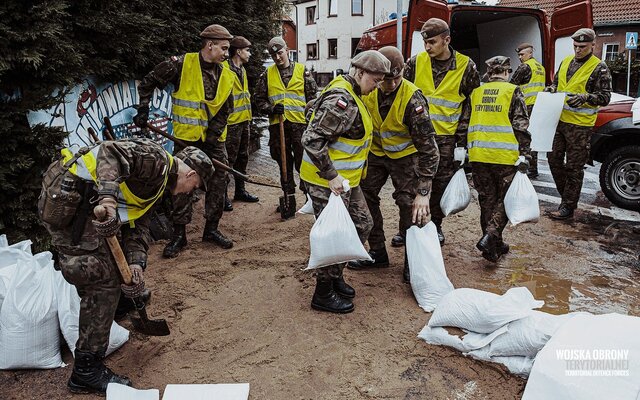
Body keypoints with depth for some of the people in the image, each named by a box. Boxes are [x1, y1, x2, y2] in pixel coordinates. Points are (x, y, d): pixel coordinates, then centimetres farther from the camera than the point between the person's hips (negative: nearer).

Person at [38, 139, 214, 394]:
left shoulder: (157, 185, 20)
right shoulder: (157, 158, -9)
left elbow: (137, 224, 15)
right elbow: (110, 152, -26)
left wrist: (136, 263, -1)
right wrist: (108, 196, -40)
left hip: (77, 201, 10)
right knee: (105, 281, -6)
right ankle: (87, 371, 2)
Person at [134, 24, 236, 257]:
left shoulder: (226, 75, 2)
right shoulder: (181, 65, -11)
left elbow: (225, 110, 2)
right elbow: (149, 82, -1)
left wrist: (212, 135, -9)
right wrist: (143, 110, -8)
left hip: (213, 138, 4)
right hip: (186, 136, -4)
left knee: (218, 183, 6)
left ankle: (212, 229, 21)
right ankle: (179, 234, 10)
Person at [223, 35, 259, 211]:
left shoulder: (242, 69, 16)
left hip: (244, 120, 9)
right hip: (231, 121, -9)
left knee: (242, 157, 15)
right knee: (229, 159, -4)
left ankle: (240, 190, 27)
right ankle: (223, 195, 5)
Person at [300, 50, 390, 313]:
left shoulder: (350, 94, 11)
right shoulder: (342, 100, -23)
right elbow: (311, 139, -28)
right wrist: (331, 176, -26)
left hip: (345, 179, 11)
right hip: (327, 181, -11)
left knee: (362, 224, 18)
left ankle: (335, 275, 32)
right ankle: (324, 294, 17)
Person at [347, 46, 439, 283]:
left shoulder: (412, 99, -30)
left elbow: (428, 147, -30)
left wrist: (423, 192, -35)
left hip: (405, 154, -4)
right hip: (376, 151, 5)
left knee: (410, 205, -9)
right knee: (363, 197, 4)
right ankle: (377, 253, 19)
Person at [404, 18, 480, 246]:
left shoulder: (466, 67, -4)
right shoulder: (416, 62, -1)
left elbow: (471, 105, 1)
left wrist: (462, 141, -4)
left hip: (446, 137, -1)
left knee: (441, 184, 8)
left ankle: (435, 225, 26)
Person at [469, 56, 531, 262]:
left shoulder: (476, 92, 14)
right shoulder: (513, 91, 1)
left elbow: (466, 122, 18)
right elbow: (521, 126, -6)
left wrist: (464, 150, 25)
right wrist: (524, 154, -5)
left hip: (478, 155, 4)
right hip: (505, 156, -4)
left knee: (487, 200, 12)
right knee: (504, 200, 7)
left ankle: (495, 245, 17)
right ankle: (490, 237, -12)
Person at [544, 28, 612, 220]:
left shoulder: (599, 68, -6)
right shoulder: (566, 61, 11)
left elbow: (605, 97, -9)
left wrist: (585, 97, -28)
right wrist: (551, 88, -1)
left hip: (580, 125, -6)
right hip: (559, 120, 7)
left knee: (574, 167, 1)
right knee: (554, 158, 12)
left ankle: (568, 207, 9)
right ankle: (567, 195, 29)